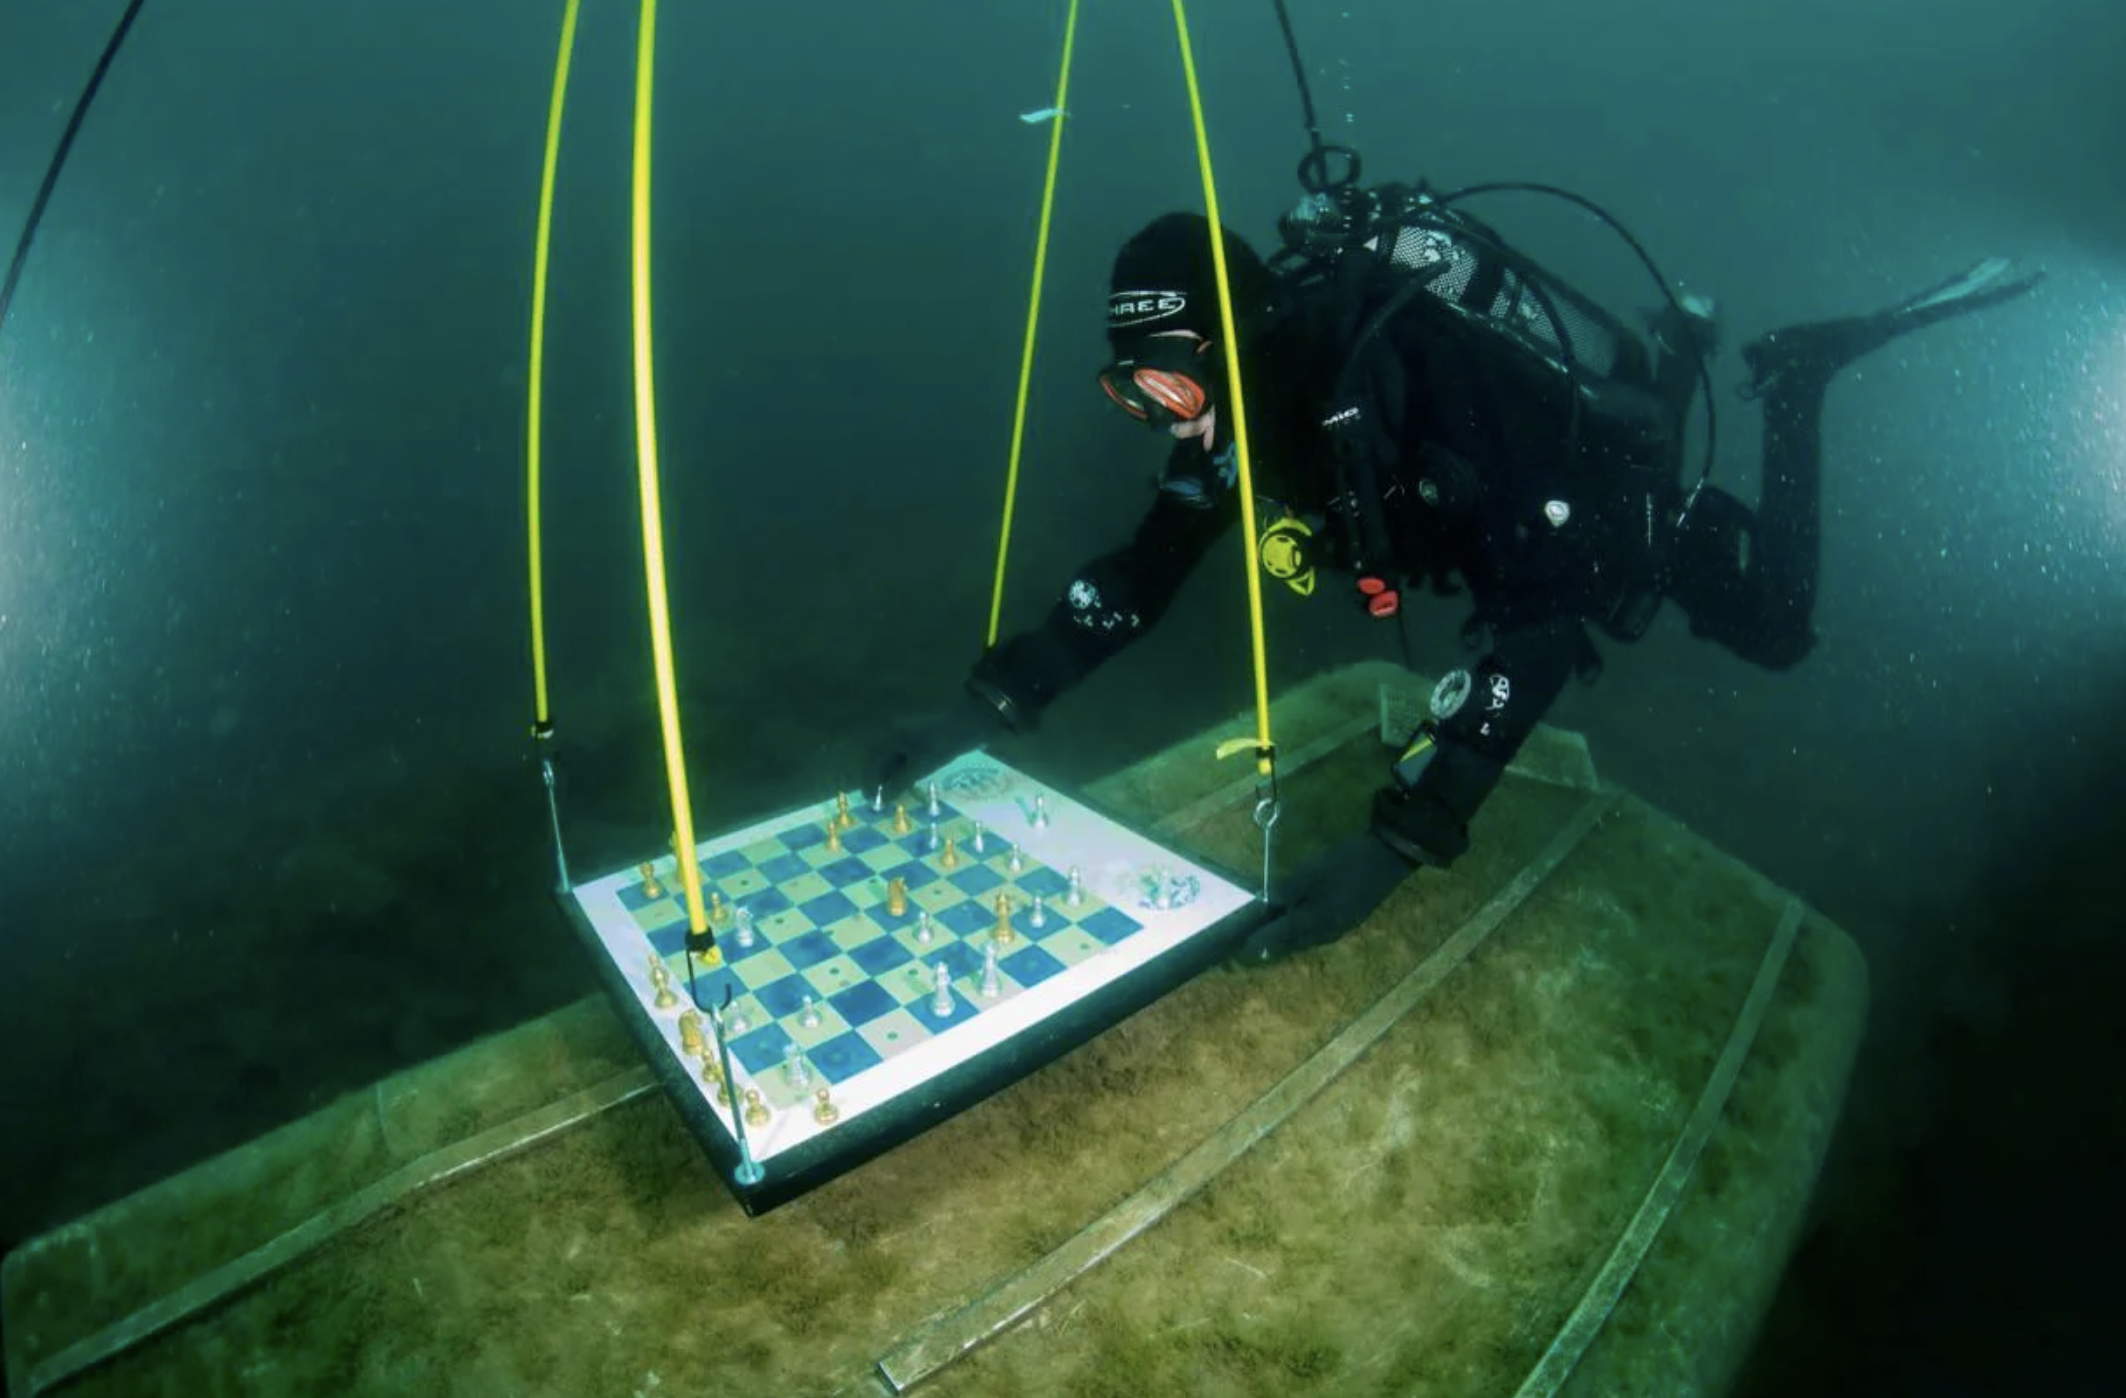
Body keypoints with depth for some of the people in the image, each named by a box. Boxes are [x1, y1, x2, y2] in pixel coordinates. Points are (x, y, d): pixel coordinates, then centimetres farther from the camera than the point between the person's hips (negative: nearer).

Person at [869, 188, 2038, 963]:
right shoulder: (1244, 392, -23)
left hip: (1621, 493, -6)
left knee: (1776, 633, 16)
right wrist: (988, 705, -29)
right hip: (1514, 521, 6)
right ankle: (1675, 348, 41)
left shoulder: (1403, 375, -46)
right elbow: (1145, 570, -18)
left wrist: (1395, 844, -58)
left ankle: (1792, 379, 28)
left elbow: (1541, 628, -50)